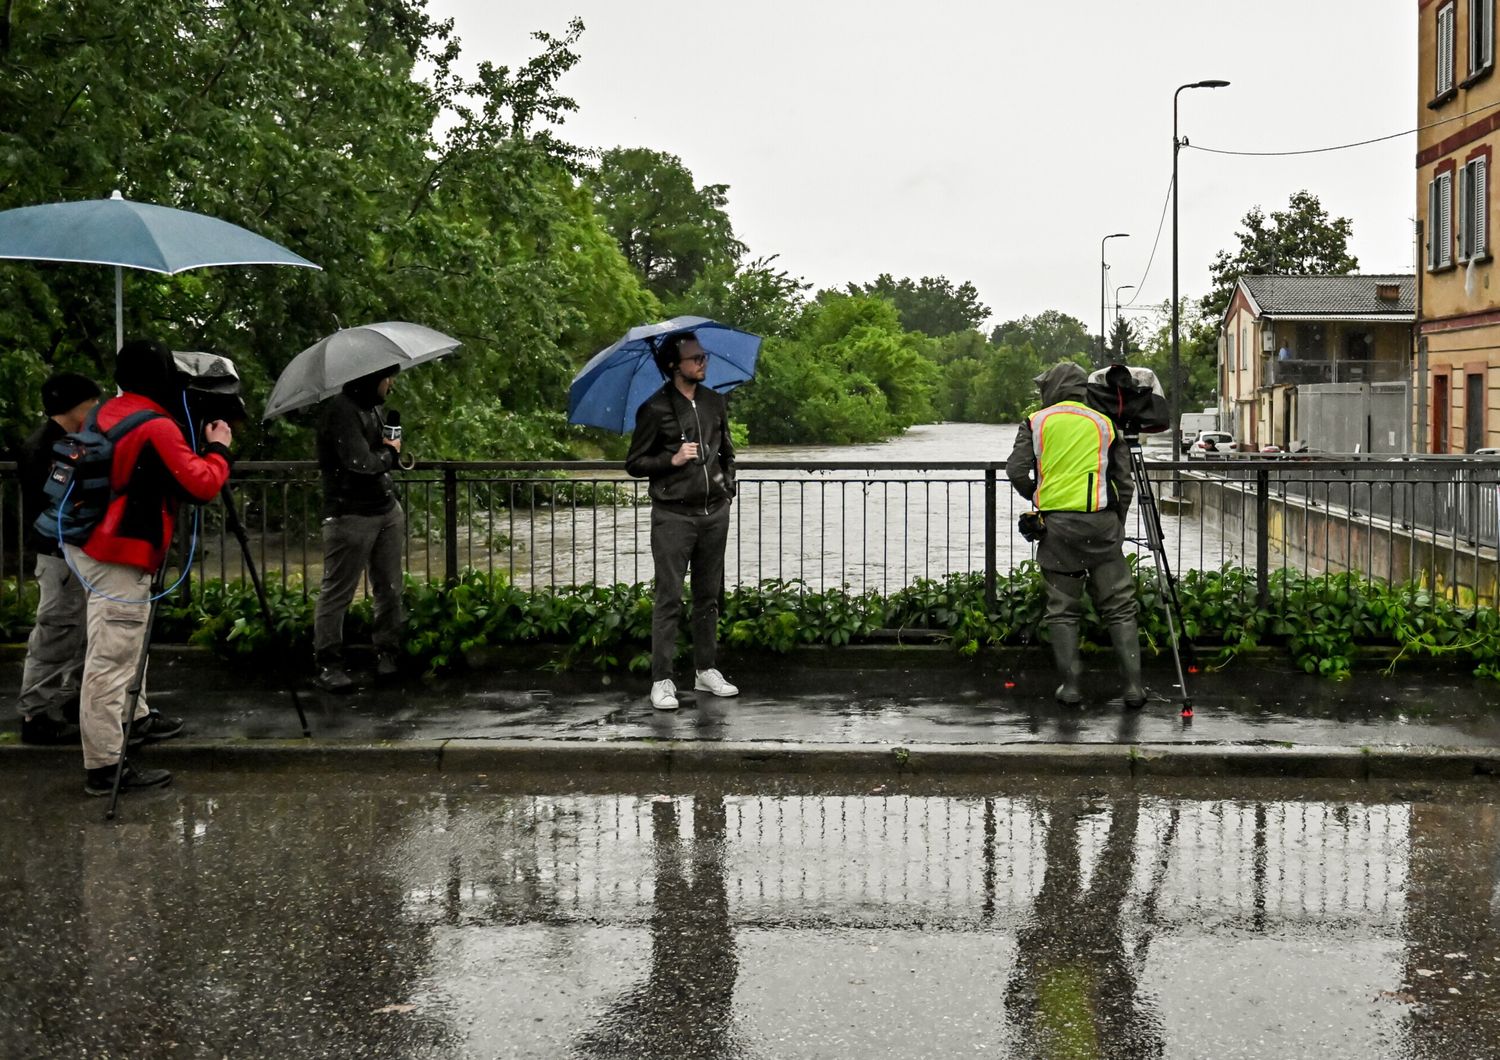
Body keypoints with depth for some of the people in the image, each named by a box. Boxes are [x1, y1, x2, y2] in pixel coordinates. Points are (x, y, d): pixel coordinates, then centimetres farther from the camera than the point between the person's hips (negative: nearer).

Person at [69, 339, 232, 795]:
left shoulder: (108, 413, 10)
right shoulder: (158, 427, -17)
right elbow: (202, 486, -19)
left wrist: (198, 447, 21)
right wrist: (218, 449, -1)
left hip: (91, 545, 10)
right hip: (120, 556, -10)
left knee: (121, 647, 25)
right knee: (110, 659, -8)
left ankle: (133, 717, 42)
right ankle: (105, 766, -7)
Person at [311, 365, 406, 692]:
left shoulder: (370, 408, 15)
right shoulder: (341, 410, -15)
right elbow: (360, 462, -23)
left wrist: (389, 452, 5)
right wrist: (389, 452, -5)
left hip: (387, 510, 9)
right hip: (351, 515, -9)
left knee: (390, 590, 9)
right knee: (337, 593, -1)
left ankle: (388, 652, 19)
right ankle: (327, 665, 5)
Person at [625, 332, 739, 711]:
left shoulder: (715, 402, 10)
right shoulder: (654, 409, -6)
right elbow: (634, 463, -3)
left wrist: (727, 488, 10)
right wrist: (672, 460, -17)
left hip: (714, 513, 5)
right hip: (673, 514, -5)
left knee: (709, 595, 11)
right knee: (669, 598, -5)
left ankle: (707, 670, 20)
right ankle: (662, 681, -2)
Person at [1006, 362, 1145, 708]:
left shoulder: (1036, 423, 7)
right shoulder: (1104, 424, 12)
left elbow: (1017, 471, -1)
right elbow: (1124, 482, 11)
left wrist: (1034, 497, 18)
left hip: (1057, 523, -1)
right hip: (1101, 521, 1)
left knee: (1062, 608, 8)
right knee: (1119, 607, 5)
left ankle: (1070, 684, 3)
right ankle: (1133, 684, -1)